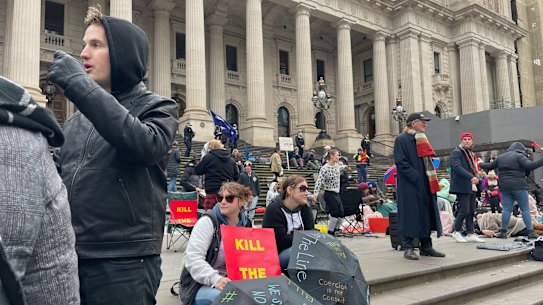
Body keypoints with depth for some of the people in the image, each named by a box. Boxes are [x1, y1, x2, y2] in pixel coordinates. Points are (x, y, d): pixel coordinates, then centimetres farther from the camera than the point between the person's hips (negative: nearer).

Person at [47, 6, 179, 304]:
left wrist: (79, 84, -20)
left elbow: (146, 146, -23)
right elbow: (57, 173, 18)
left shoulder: (157, 107, -2)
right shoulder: (77, 119, 14)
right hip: (68, 257, 5)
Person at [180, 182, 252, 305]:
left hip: (231, 283, 6)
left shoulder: (246, 226, 7)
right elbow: (193, 258, -20)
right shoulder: (208, 221, -9)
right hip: (200, 285, -5)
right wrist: (215, 279, -34)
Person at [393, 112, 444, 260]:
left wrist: (431, 179, 9)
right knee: (410, 214, -5)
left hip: (425, 184, 8)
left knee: (426, 214, 10)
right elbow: (401, 162, -15)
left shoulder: (422, 139, 18)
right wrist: (416, 177, -19)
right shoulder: (401, 139, -7)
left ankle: (426, 247, 19)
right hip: (409, 185, -8)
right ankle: (408, 248, 4)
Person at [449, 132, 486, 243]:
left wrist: (477, 183, 11)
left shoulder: (472, 154, 22)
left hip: (472, 187, 8)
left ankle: (470, 234, 14)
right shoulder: (456, 153, -6)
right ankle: (456, 232, 7)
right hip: (462, 187, -8)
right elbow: (457, 167, -21)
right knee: (464, 210, -9)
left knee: (472, 211, 8)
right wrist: (471, 177, -31)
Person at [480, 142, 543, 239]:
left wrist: (481, 164, 39)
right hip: (519, 186, -5)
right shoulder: (519, 156, -2)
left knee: (507, 209, 6)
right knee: (525, 209, 1)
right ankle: (530, 232, 1)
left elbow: (489, 166, 22)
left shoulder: (500, 157, 15)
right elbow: (529, 165, -17)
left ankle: (503, 231, 4)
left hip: (504, 187, 5)